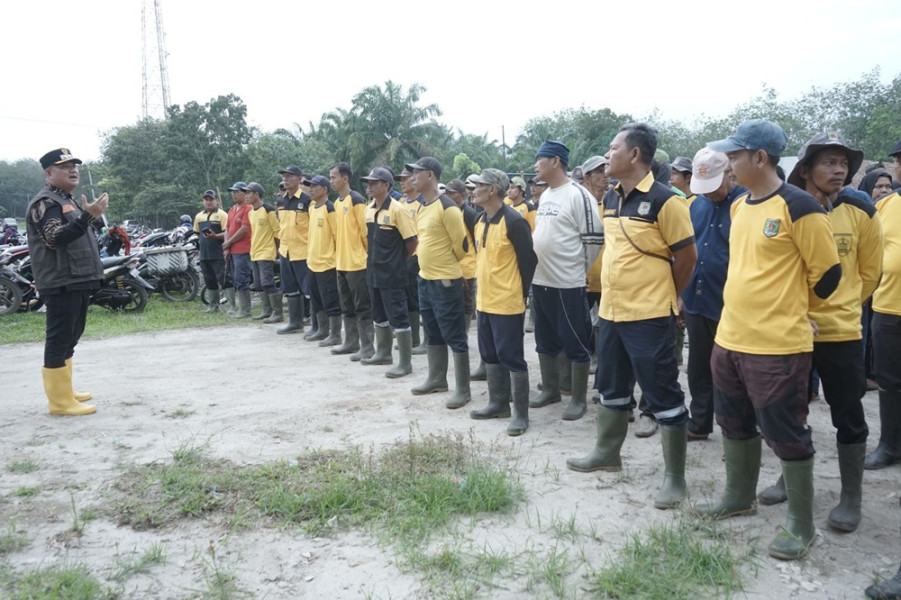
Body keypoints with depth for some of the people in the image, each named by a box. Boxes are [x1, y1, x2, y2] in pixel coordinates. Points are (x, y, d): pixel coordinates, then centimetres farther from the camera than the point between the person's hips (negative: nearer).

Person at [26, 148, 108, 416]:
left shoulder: (68, 201, 22)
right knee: (59, 339, -8)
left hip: (77, 281, 11)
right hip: (61, 283, -11)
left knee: (69, 339, 16)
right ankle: (60, 400, -6)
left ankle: (64, 391, 26)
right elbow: (55, 238, -28)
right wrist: (88, 216, -35)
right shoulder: (45, 202, -11)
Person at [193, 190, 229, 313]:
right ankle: (213, 306, 20)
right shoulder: (199, 216, 16)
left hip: (218, 254, -6)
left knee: (223, 280, -9)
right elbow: (196, 233, 25)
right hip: (204, 255, 7)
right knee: (210, 282, 12)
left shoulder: (222, 215, -4)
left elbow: (226, 233, -11)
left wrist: (215, 236, -25)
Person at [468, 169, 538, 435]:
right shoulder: (480, 221, 10)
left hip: (507, 302, -9)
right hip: (485, 300, 9)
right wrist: (481, 288, 17)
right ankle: (498, 404, 29)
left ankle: (521, 414, 7)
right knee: (490, 355, 16)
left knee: (511, 358, -3)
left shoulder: (514, 221, -16)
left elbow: (529, 260, -13)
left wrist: (521, 293, -6)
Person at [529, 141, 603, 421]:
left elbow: (594, 239, -13)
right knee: (545, 340, 17)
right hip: (540, 281, 9)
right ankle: (550, 389, 31)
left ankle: (579, 399, 13)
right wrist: (539, 266, 16)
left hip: (568, 284, -9)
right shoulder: (545, 195, 12)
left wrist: (580, 270, -4)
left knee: (575, 343, 2)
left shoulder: (578, 195, -14)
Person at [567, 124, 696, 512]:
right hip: (610, 311, 8)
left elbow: (687, 256, -9)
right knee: (612, 388, 21)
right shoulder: (610, 199, 9)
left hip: (649, 317, -8)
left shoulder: (664, 201, -15)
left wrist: (664, 296, 1)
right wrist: (616, 290, 14)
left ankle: (675, 477, 12)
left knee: (663, 396, 1)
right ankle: (607, 453, 38)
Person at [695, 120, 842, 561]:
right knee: (735, 424, 20)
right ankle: (738, 498, 38)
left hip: (777, 346, -8)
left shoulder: (798, 207, -15)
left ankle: (801, 525, 19)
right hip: (730, 338, 8)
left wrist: (792, 310, 5)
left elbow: (827, 273, -8)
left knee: (785, 434, 3)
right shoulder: (739, 206, 9)